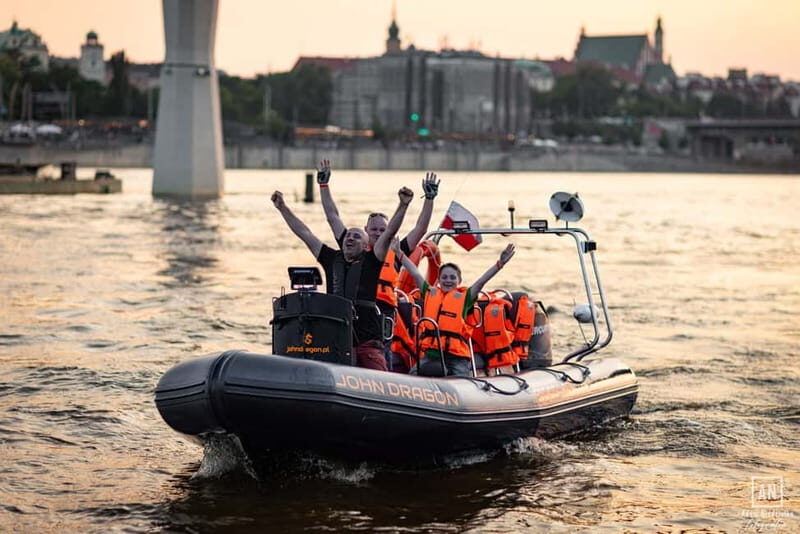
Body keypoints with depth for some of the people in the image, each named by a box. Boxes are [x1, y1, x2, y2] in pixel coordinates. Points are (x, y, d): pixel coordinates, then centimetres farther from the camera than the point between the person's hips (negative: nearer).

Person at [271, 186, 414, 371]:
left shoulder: (370, 262, 7)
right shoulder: (332, 259, 16)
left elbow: (390, 232, -3)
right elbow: (304, 233, 20)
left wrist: (403, 205, -14)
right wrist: (282, 208, 21)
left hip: (367, 340, -3)